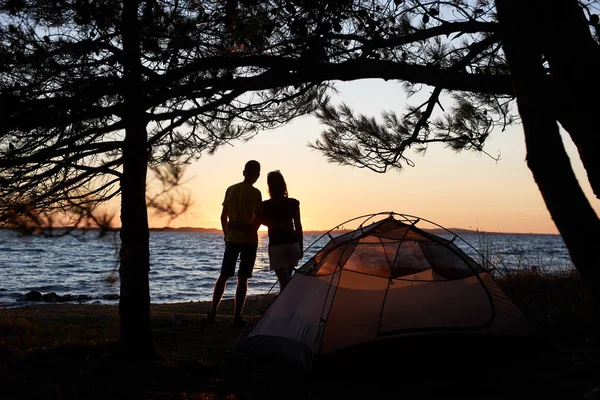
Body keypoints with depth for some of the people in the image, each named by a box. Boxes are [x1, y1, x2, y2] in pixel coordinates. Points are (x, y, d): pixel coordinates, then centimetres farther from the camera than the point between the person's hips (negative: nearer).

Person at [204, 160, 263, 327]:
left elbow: (224, 216, 10)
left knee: (223, 276, 12)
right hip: (249, 240, -4)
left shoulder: (230, 190, 6)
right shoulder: (254, 193, -11)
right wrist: (252, 231, 2)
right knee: (242, 278, 1)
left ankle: (212, 313, 9)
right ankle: (237, 316, 2)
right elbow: (258, 217, -16)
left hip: (231, 238, 4)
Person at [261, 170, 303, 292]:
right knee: (286, 279, 18)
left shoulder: (266, 205, -7)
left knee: (284, 281, -4)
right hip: (293, 244, 4)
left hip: (276, 245, -4)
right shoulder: (293, 203, 2)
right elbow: (298, 226, 5)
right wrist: (301, 247, 11)